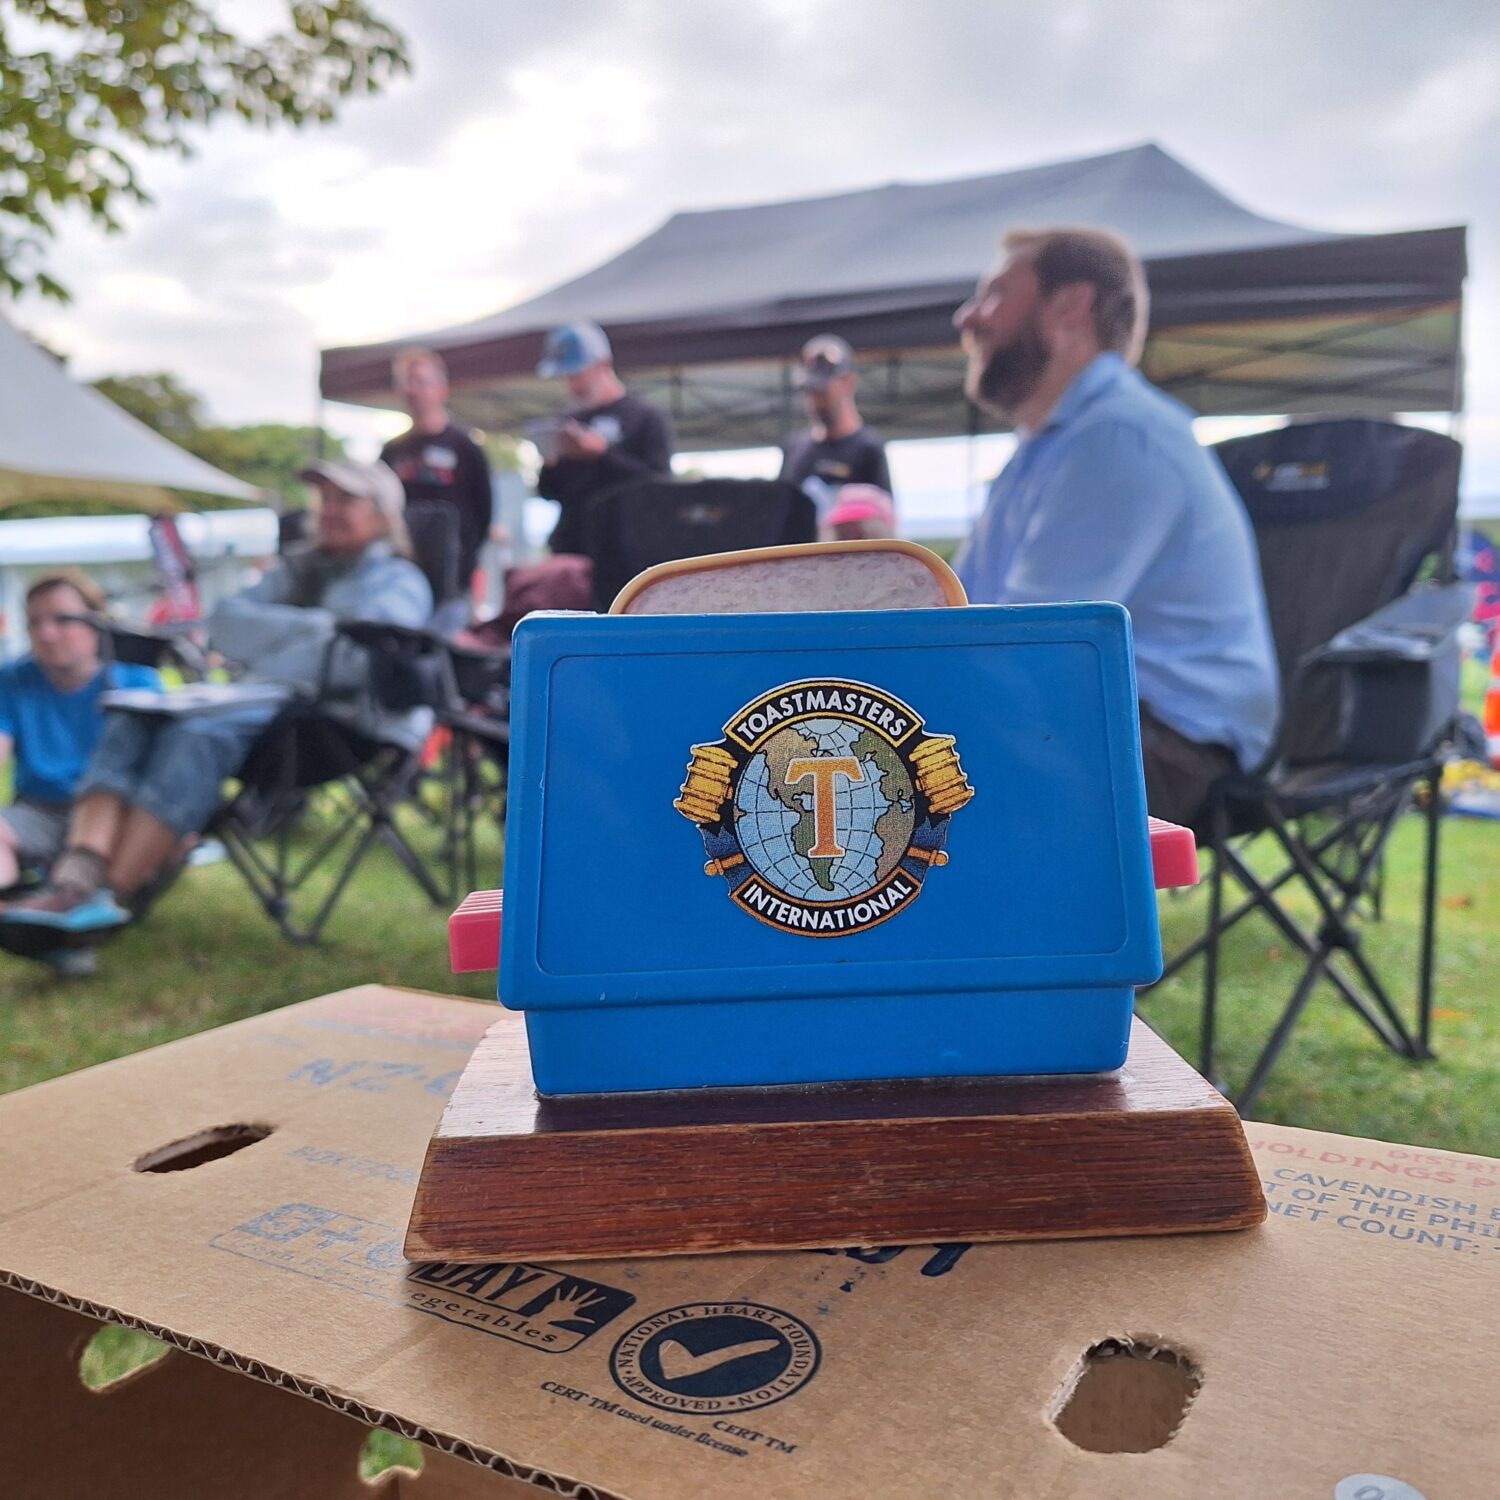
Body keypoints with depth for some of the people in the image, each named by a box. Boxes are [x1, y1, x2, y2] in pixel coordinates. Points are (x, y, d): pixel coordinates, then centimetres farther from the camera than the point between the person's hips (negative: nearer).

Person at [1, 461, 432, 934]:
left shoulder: (398, 581, 7)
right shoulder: (298, 569, 27)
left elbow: (352, 656, -14)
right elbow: (228, 624, 9)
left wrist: (262, 665, -4)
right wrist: (315, 625, -6)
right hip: (265, 702, 7)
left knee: (199, 733, -33)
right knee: (132, 721, -18)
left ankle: (109, 897, -37)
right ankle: (75, 877, -38)